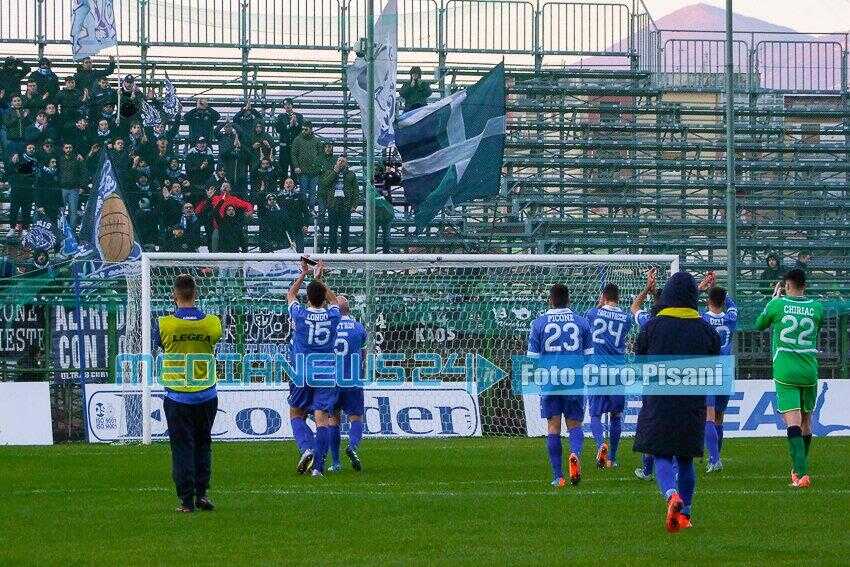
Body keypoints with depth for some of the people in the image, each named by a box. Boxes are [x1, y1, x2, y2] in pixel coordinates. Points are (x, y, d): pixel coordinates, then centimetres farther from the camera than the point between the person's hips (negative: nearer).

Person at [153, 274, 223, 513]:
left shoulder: (164, 324, -10)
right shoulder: (212, 323, -7)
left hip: (177, 397, -1)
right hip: (206, 397, 1)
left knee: (182, 448, 4)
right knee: (203, 445, 16)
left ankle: (187, 500, 2)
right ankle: (201, 493, 12)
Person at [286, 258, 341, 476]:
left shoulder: (300, 314, -8)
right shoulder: (333, 316, -4)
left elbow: (290, 295, 13)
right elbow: (334, 300, 21)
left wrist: (304, 274, 21)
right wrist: (320, 278, 25)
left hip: (302, 374, -1)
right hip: (326, 374, 1)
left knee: (296, 414, 14)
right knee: (322, 418, -3)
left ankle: (306, 448, -11)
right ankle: (319, 465, -9)